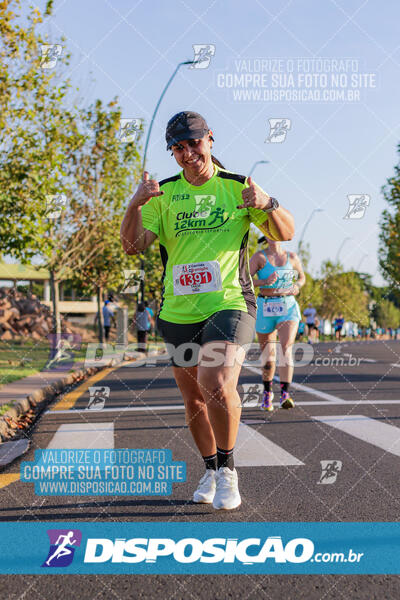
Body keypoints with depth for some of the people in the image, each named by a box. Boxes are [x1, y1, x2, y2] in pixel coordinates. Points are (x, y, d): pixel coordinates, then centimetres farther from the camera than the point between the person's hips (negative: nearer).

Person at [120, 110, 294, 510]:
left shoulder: (237, 187, 4)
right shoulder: (163, 193, 8)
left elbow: (285, 234, 3)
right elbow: (133, 245, -1)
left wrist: (268, 204, -18)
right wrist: (135, 204, -19)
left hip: (230, 303, -3)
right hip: (179, 312, 3)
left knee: (217, 384, -24)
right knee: (193, 399, 11)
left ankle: (227, 469, -5)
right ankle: (210, 470, 33)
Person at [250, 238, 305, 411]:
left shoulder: (292, 257, 7)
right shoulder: (259, 257, -1)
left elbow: (302, 276, 23)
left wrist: (297, 286, 1)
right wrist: (266, 282, -23)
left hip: (288, 307, 0)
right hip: (265, 308, 0)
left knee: (286, 348, -20)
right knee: (268, 354, 9)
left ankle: (285, 394, -27)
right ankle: (267, 393, 31)